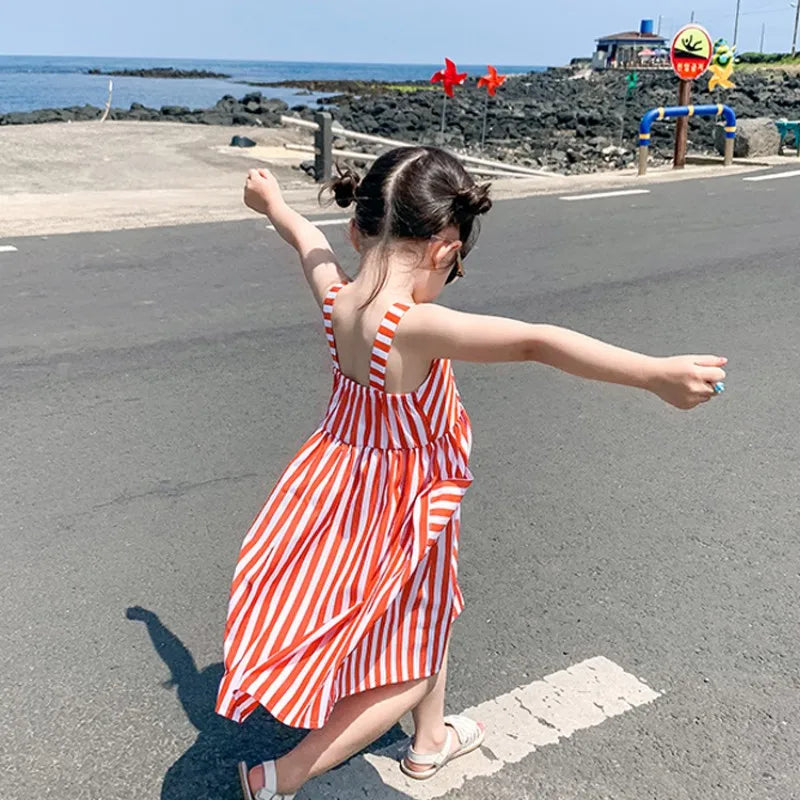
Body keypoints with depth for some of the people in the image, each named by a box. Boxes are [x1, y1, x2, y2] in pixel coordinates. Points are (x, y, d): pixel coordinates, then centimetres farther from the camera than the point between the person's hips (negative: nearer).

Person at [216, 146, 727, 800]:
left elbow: (309, 240, 11)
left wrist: (272, 201, 32)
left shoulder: (337, 295, -11)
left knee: (432, 615, 30)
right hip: (403, 514, -8)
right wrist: (655, 374, -47)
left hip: (344, 492, 9)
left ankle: (431, 740, 53)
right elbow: (534, 342, -43)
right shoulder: (414, 326, -33)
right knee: (408, 671, 13)